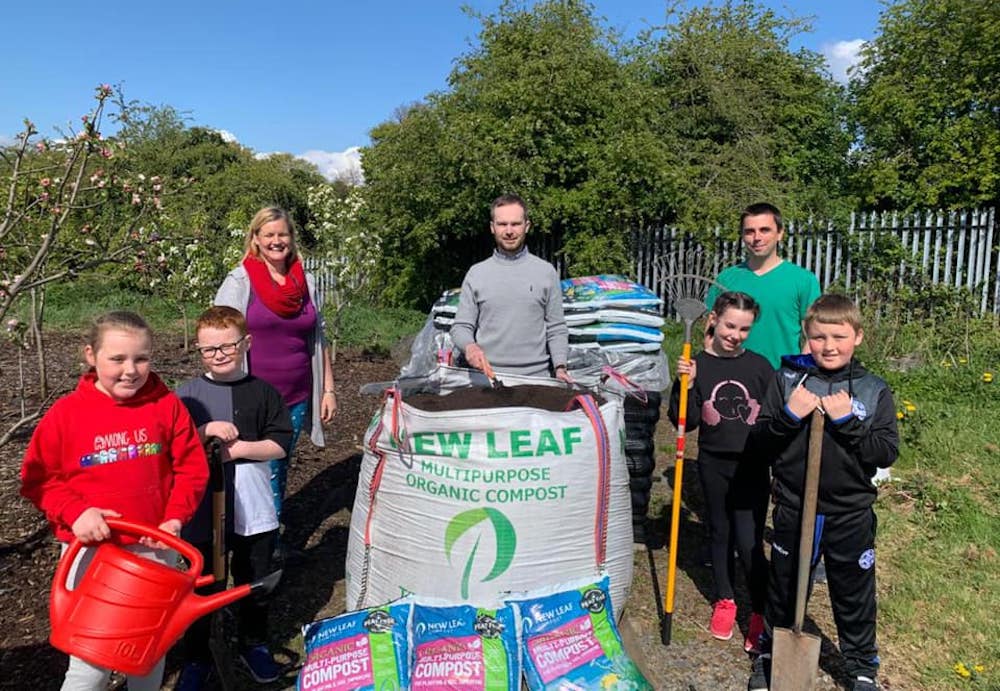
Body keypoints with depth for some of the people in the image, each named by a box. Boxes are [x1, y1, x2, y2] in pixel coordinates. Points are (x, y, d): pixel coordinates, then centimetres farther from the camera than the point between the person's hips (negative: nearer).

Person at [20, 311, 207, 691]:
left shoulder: (167, 405, -6)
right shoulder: (66, 412, -7)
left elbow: (191, 466, -2)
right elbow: (38, 477, -2)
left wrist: (175, 518, -12)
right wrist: (75, 512, -16)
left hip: (155, 544, 2)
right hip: (90, 547, -1)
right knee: (91, 654, 3)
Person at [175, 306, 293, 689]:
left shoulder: (262, 391, -2)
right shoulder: (187, 395, -2)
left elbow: (280, 444, -4)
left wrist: (240, 448, -17)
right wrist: (206, 430, -19)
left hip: (254, 511, 1)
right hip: (203, 510, 0)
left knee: (255, 583, 16)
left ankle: (254, 645, 38)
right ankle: (196, 658, 32)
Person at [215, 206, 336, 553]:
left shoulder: (306, 282, 9)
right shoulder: (239, 281, -3)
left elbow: (318, 339, 14)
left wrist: (328, 388, 11)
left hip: (297, 398, 4)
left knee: (280, 469, 14)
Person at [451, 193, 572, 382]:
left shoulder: (546, 272, 6)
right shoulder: (476, 273, 6)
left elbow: (556, 329, 6)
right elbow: (461, 327, 5)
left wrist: (560, 367, -8)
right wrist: (469, 345, -16)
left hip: (536, 376, 0)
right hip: (488, 375, 0)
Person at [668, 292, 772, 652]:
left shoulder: (760, 366, -3)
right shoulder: (697, 366, -5)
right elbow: (686, 422, -6)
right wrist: (686, 386, -21)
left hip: (752, 465, -1)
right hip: (713, 463, 1)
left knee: (749, 541, -5)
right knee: (720, 532, 16)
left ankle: (761, 612, 16)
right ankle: (725, 601, 35)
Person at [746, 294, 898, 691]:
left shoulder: (874, 391, -3)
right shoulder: (787, 380, -5)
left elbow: (887, 453, -9)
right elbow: (758, 439, -5)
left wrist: (847, 421, -21)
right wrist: (788, 416, -22)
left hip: (851, 515, 0)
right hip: (793, 511, 0)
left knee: (854, 596, 17)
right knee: (783, 589, 18)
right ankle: (769, 654, 40)